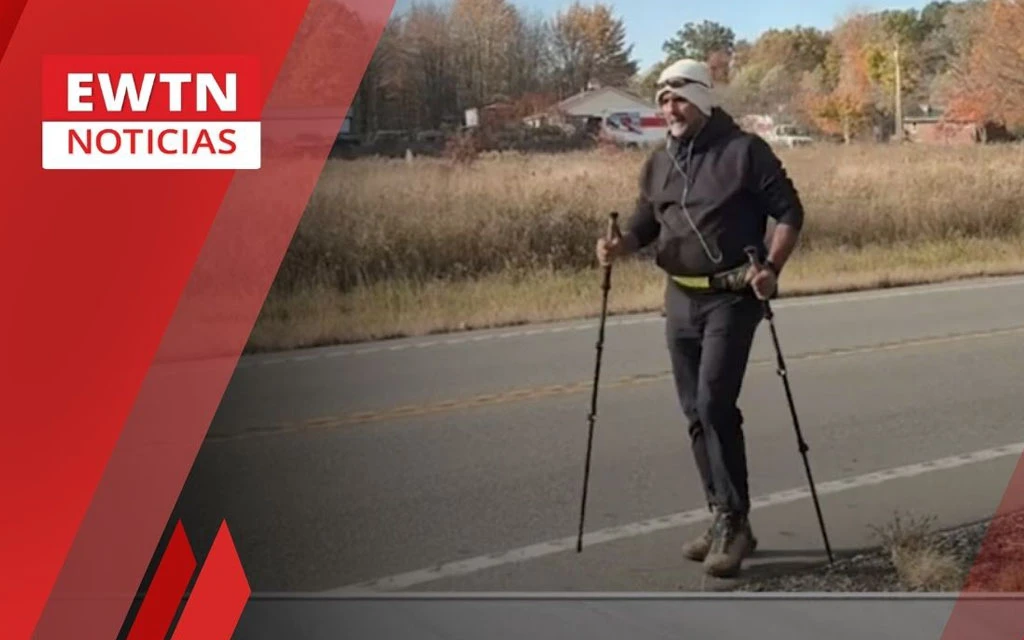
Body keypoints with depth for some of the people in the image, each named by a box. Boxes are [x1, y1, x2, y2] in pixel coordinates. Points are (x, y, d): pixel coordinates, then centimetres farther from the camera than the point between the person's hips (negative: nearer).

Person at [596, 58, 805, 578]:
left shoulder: (744, 150, -7)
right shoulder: (658, 163, 11)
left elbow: (789, 211, -6)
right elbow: (645, 223, 17)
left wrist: (772, 268, -20)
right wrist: (621, 244, -5)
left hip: (732, 297, -7)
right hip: (680, 299, 7)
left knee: (715, 404, -17)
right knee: (696, 413, 9)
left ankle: (734, 522, -9)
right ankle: (725, 519, 19)